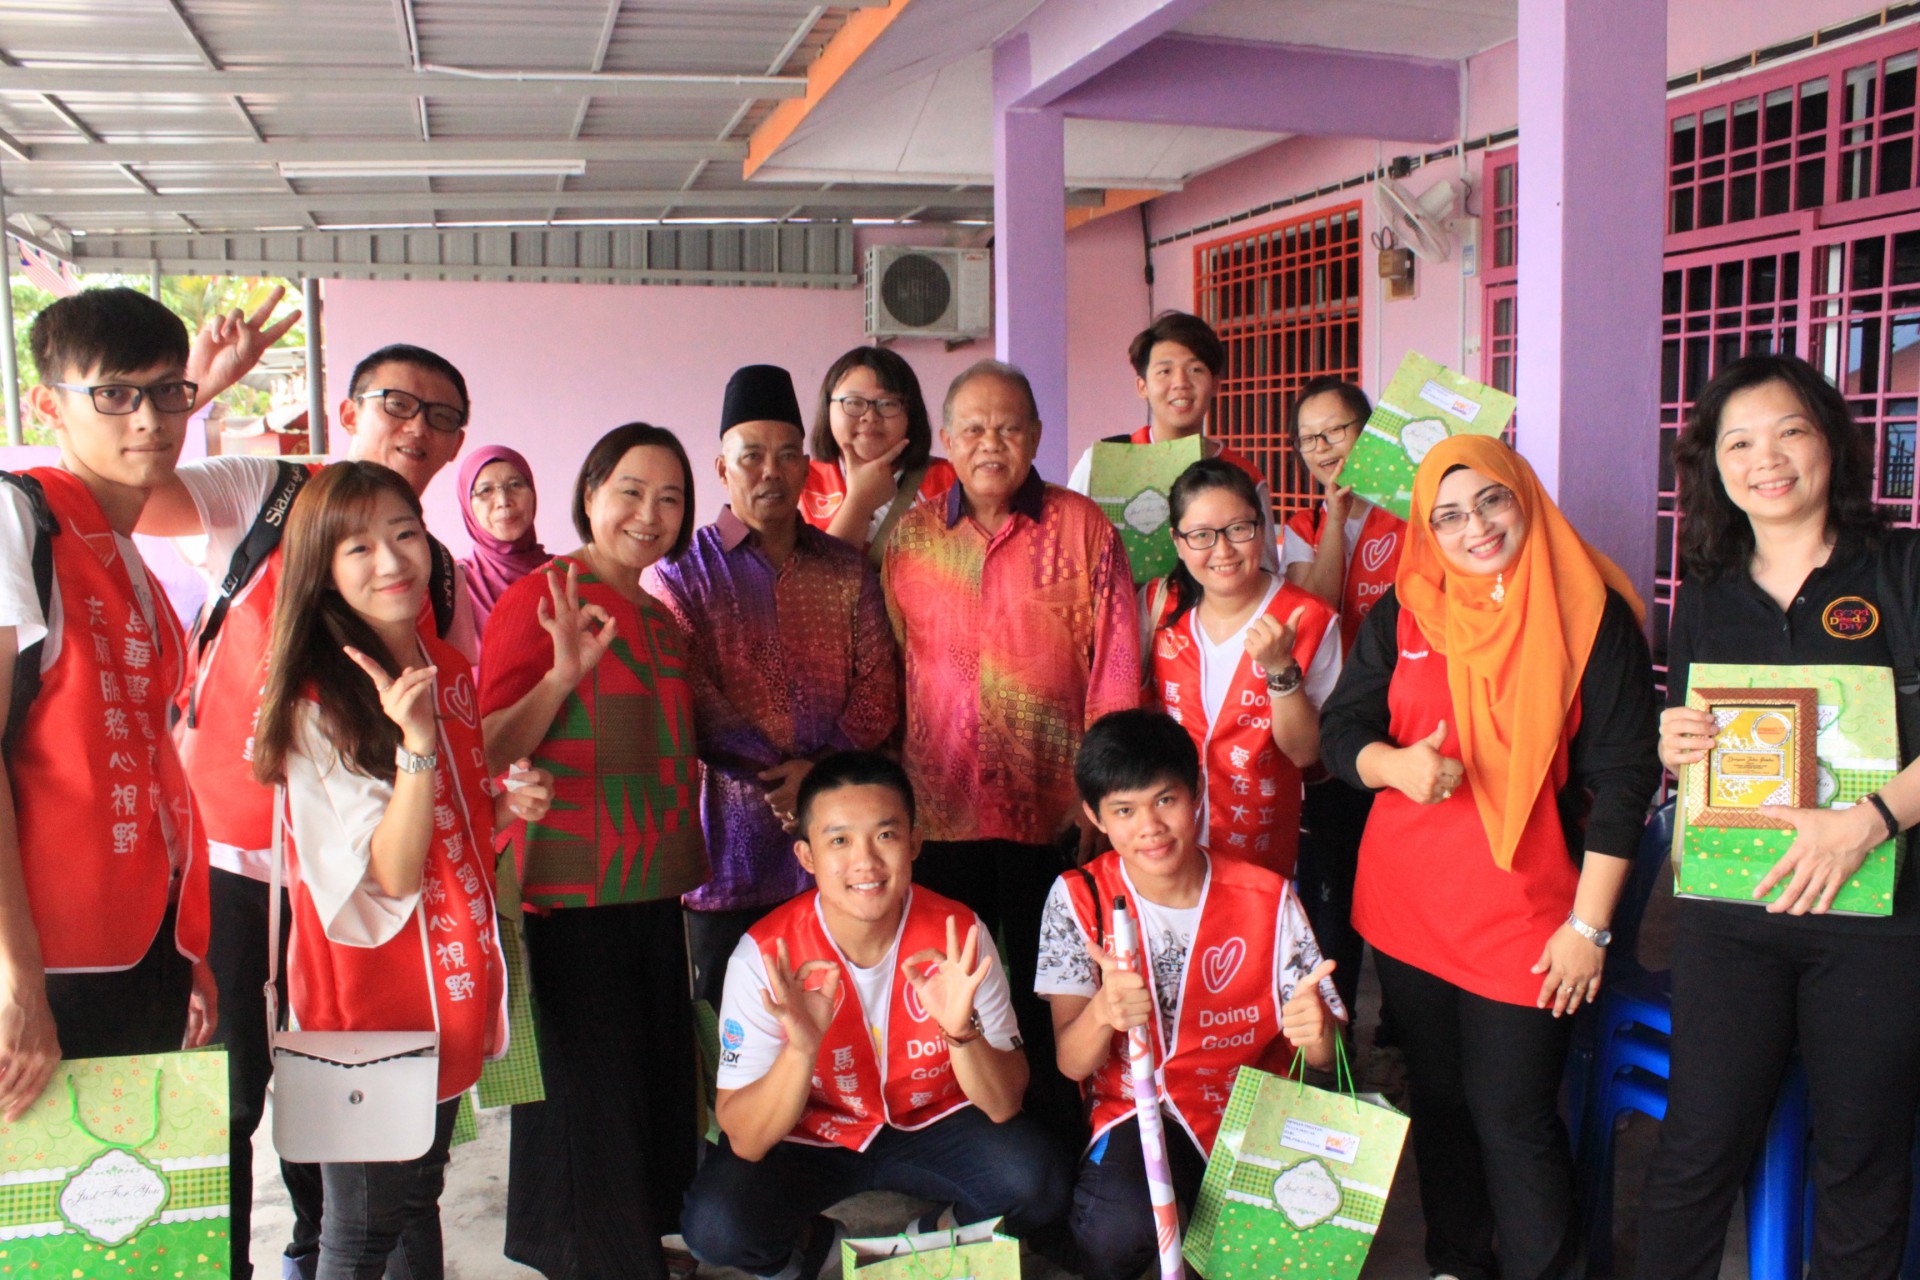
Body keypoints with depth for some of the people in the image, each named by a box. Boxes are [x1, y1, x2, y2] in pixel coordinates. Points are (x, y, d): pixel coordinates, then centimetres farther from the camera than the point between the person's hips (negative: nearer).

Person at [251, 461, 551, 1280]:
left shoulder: (447, 669, 3)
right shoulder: (318, 708, -18)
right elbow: (392, 872, -23)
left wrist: (507, 806, -6)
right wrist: (414, 741, -34)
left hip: (452, 977, 7)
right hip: (369, 997, -6)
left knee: (421, 1196, 22)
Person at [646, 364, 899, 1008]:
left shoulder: (847, 571, 13)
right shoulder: (680, 571, 4)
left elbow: (878, 685, 5)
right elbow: (685, 699, -6)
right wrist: (777, 778, -13)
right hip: (730, 845, -2)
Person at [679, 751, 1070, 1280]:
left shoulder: (958, 935, -18)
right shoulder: (766, 955, -21)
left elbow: (1003, 1106, -17)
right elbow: (745, 1142, -22)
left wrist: (961, 1031, -38)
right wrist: (802, 1048, -41)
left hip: (931, 1123, 1)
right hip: (806, 1138, -1)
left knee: (1036, 1182, -26)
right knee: (716, 1226, -28)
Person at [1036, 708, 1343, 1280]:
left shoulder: (1267, 898, -5)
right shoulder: (1079, 899, -6)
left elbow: (1326, 1055, -1)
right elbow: (1072, 1063, -10)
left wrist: (1317, 1033, -27)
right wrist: (1103, 1012, -34)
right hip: (1135, 1111, -2)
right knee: (1123, 1229, -33)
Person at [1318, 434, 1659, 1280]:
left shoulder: (1591, 614, -5)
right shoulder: (1401, 615, 5)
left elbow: (1622, 779, -5)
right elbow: (1340, 732, 5)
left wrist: (1589, 924, -8)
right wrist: (1396, 763, -18)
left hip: (1524, 915, -3)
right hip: (1406, 904, 4)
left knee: (1512, 1116, -2)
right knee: (1437, 1096, 14)